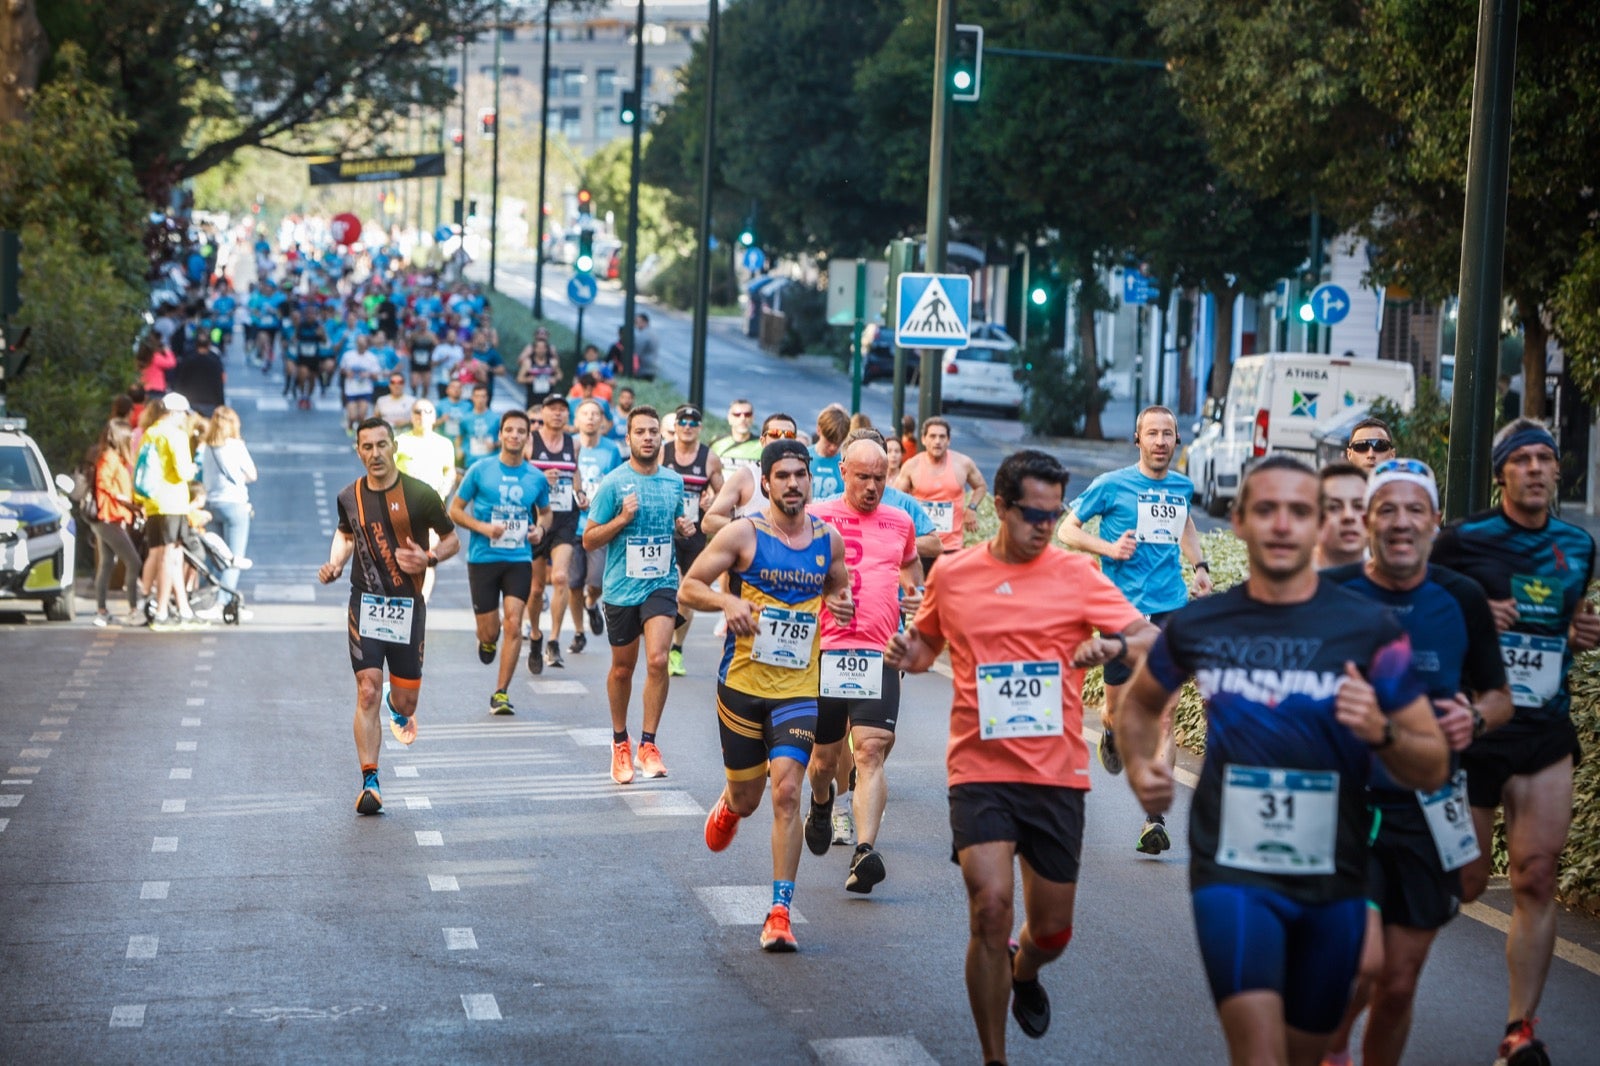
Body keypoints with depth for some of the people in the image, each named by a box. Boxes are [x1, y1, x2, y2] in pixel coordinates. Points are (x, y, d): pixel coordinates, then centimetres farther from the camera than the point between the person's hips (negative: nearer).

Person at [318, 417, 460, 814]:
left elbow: (452, 539, 3)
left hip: (407, 606, -1)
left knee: (405, 701, 5)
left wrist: (429, 558, -17)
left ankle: (398, 706, 45)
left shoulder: (419, 495, -8)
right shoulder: (349, 497, 1)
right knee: (367, 693, -11)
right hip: (365, 603, 1)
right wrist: (334, 564, 4)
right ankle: (369, 782, -8)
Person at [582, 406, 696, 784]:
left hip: (662, 585, 1)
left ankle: (648, 743, -10)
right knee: (622, 668, 12)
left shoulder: (674, 481, 6)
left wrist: (683, 528, 1)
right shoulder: (613, 483, -6)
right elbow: (589, 540, -4)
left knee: (657, 659, -18)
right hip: (621, 588, -1)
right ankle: (620, 742, 32)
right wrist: (622, 519, -19)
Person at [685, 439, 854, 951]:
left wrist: (841, 604, -1)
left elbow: (839, 585, 23)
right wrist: (727, 601, -23)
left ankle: (780, 912, -10)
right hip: (742, 683, -1)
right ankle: (728, 806, 52)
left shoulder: (829, 539, 4)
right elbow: (689, 586, -4)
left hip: (798, 688, 1)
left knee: (786, 791, -14)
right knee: (747, 798, 11)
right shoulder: (743, 534, -6)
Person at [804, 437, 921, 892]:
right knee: (825, 755, 11)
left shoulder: (900, 522, 13)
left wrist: (916, 595, 12)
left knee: (871, 752, -15)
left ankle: (865, 852, -23)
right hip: (825, 649, 0)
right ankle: (821, 804, 47)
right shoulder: (816, 518, 4)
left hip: (879, 653, 0)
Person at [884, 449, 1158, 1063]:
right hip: (980, 767, -1)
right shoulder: (951, 575, 4)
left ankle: (1023, 973, 47)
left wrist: (1116, 646, -27)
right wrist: (908, 654, -2)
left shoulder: (1075, 575, 0)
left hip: (1057, 772, 1)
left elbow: (1151, 637, -5)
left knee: (1052, 930, 8)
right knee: (991, 905, -18)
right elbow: (928, 645, 21)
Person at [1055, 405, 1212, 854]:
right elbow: (1067, 530, 4)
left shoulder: (1182, 486, 11)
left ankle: (1154, 817, -11)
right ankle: (1111, 733, 47)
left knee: (1164, 716, -9)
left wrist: (1200, 566, 18)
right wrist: (1109, 548, -12)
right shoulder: (1111, 485, -2)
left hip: (1170, 610, 2)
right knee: (1119, 710, 7)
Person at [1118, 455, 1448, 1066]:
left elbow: (1433, 770, -2)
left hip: (1332, 882, 1)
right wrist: (1138, 764, 3)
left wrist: (1382, 733, -22)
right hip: (1232, 872, -1)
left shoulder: (1369, 631, -4)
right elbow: (1140, 702, 22)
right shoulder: (1197, 626, 1)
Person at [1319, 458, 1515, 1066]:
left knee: (1399, 984, 7)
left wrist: (1475, 717, -9)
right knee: (1363, 962, -19)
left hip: (1426, 810, 3)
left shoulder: (1462, 600, 1)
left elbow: (1500, 697, 12)